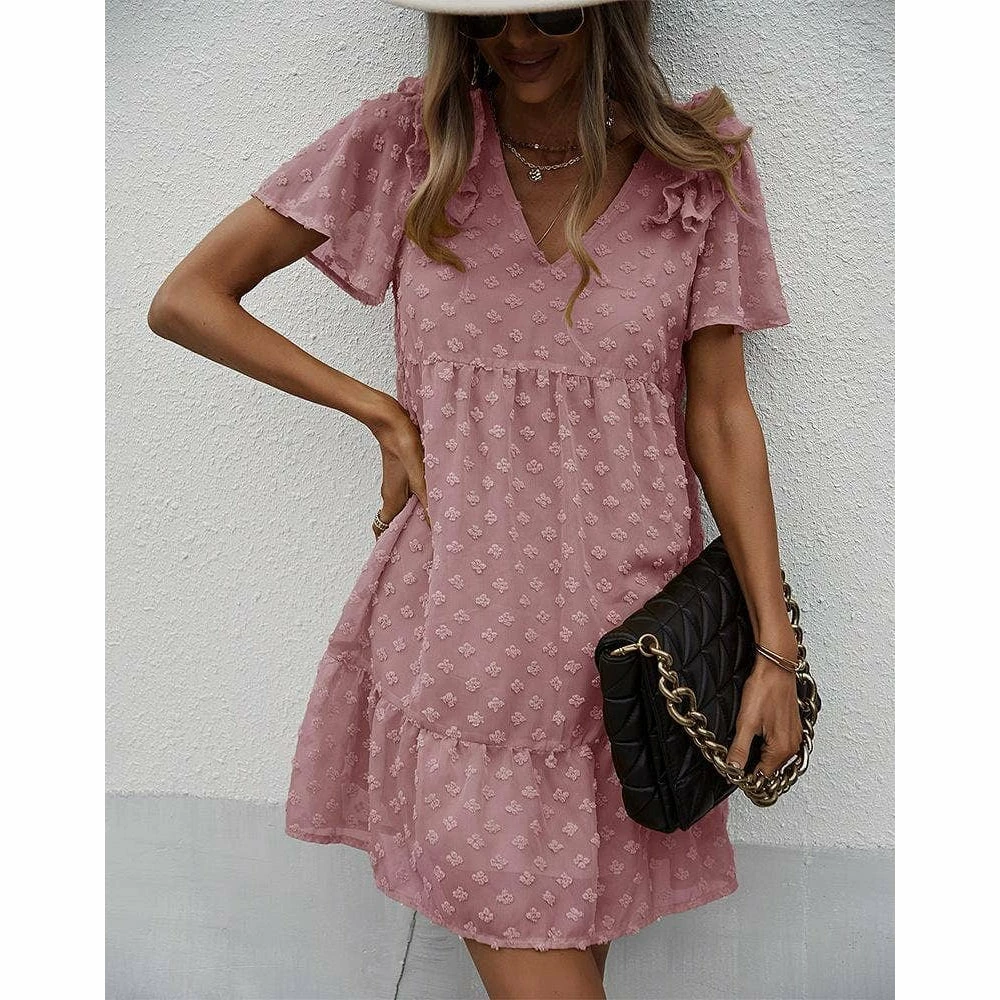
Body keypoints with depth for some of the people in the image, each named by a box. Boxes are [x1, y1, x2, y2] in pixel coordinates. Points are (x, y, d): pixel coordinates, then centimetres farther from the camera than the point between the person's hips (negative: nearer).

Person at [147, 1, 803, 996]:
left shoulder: (696, 166, 2)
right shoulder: (407, 140, 0)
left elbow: (719, 414, 3)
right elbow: (185, 300, 3)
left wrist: (775, 646, -1)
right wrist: (380, 411, -4)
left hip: (629, 610, 1)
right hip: (466, 608, -1)